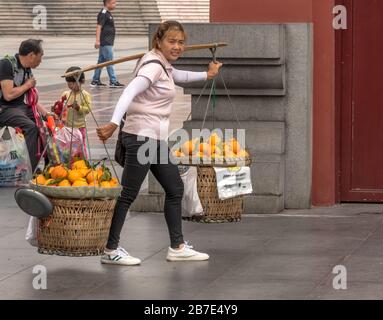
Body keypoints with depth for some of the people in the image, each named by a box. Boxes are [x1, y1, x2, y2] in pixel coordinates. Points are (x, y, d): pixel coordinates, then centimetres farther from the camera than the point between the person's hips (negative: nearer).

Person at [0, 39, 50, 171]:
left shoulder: (27, 69, 10)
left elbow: (30, 98, 13)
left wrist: (42, 109, -4)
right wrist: (28, 85, -9)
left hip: (21, 106, 9)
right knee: (31, 127, -30)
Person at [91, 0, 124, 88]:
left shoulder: (108, 14, 17)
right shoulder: (103, 14, -14)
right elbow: (99, 27, -20)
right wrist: (97, 40, -26)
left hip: (107, 43, 10)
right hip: (105, 43, -10)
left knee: (101, 61, 12)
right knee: (109, 62, -8)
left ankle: (95, 81, 15)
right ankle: (113, 82, -6)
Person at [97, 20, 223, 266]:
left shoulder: (164, 66, 14)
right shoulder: (153, 66, -15)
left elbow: (177, 76, 40)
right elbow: (129, 92, -29)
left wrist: (206, 75, 46)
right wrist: (114, 123, -42)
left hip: (156, 139, 10)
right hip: (142, 137, -10)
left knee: (175, 188, 14)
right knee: (128, 194, -7)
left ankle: (178, 247, 21)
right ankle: (111, 250, -2)